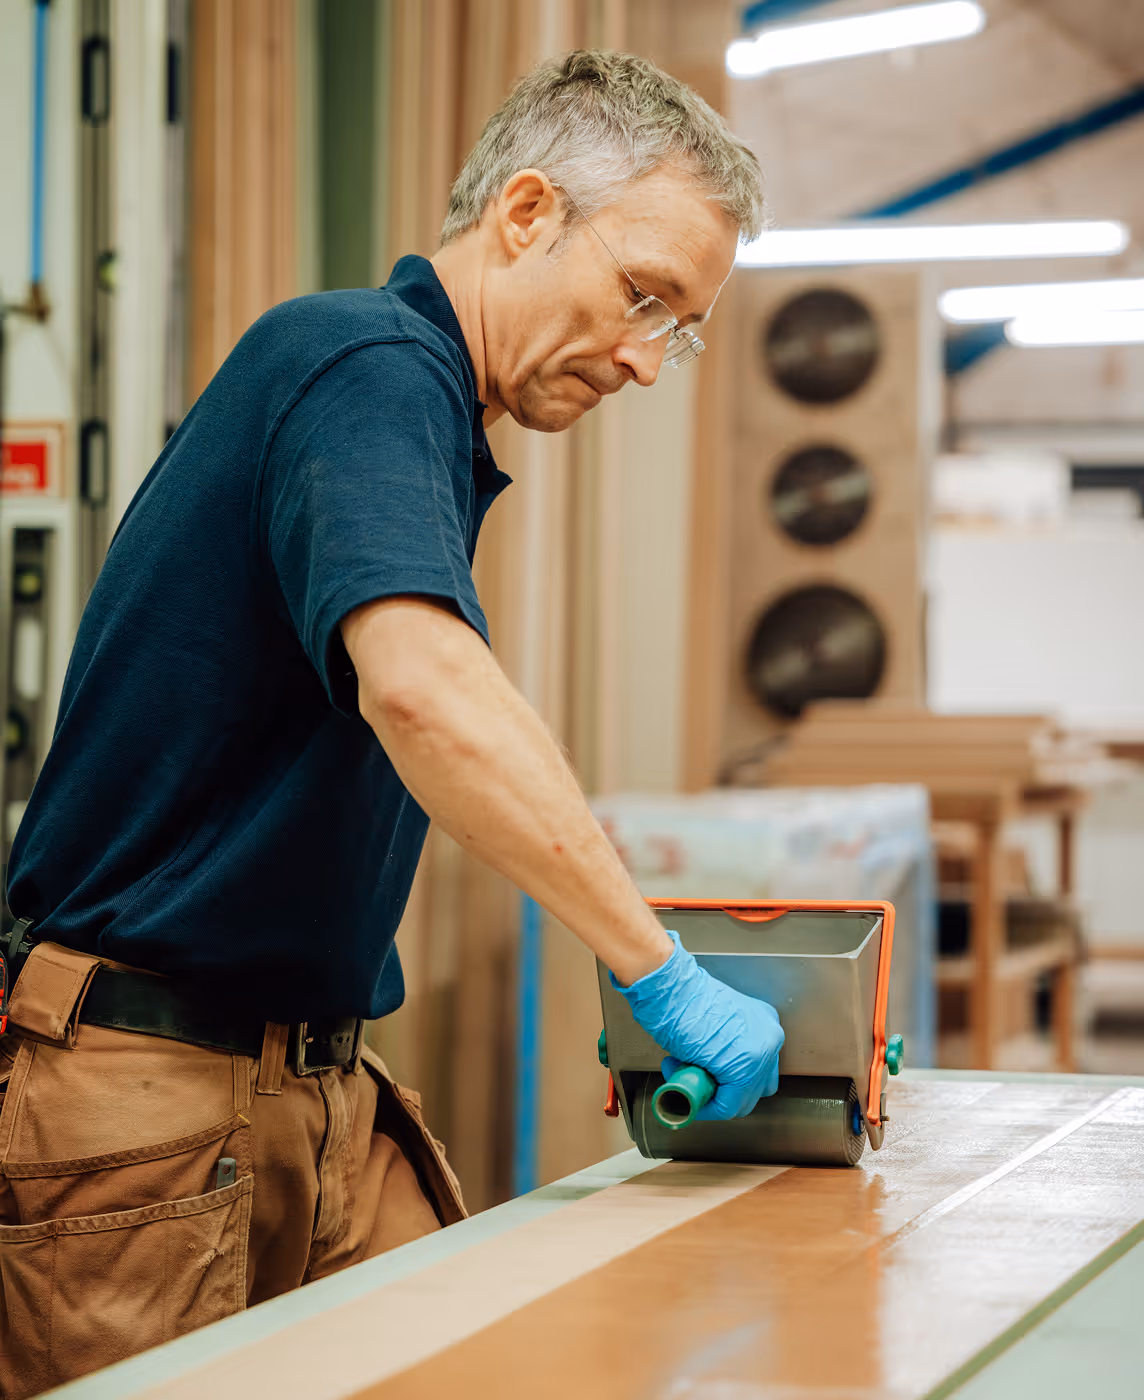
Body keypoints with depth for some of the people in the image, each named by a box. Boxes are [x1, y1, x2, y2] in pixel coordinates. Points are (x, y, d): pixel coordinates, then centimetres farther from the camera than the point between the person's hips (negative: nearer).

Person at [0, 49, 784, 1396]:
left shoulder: (416, 404, 17)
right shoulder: (367, 363, -15)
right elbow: (419, 687, -34)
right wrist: (661, 973, -30)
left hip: (317, 1085, 9)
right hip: (150, 1086, -9)